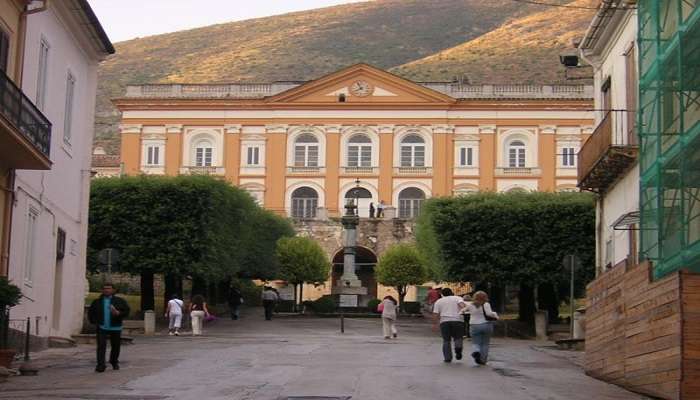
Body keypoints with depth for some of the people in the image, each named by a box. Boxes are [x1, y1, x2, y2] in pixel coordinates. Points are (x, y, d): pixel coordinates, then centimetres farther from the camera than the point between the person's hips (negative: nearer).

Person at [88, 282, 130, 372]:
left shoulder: (119, 301, 3)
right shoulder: (97, 302, 10)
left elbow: (126, 311, -2)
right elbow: (91, 313, 21)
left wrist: (118, 313, -20)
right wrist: (94, 321, 5)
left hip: (115, 328, 0)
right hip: (102, 328, 0)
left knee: (115, 346, 10)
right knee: (101, 346, -13)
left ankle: (114, 362, 33)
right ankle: (101, 365, -16)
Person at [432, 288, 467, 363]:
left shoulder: (439, 301, 15)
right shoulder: (457, 298, 14)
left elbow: (436, 314, 8)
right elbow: (462, 304, -8)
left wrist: (435, 324, 15)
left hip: (445, 321, 1)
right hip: (458, 320, -1)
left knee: (446, 340, 9)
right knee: (458, 337, 11)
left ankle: (448, 358, 1)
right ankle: (458, 348, -18)